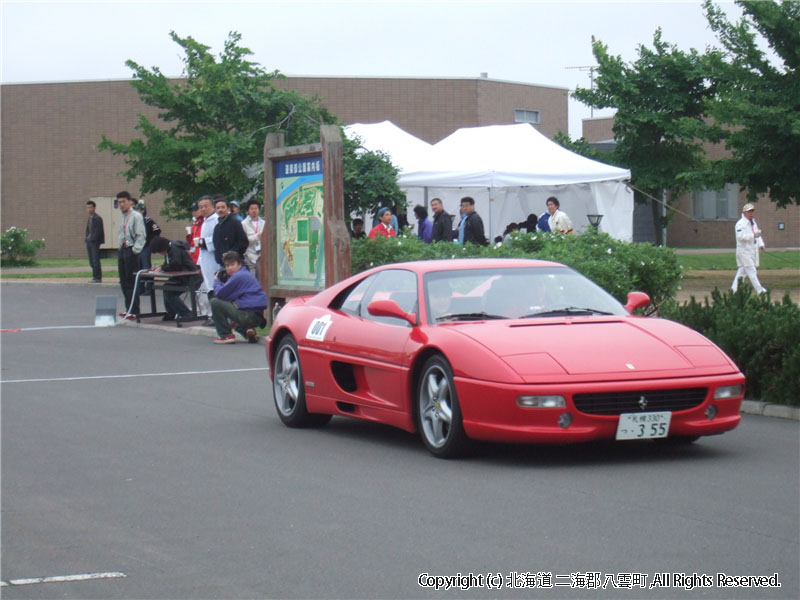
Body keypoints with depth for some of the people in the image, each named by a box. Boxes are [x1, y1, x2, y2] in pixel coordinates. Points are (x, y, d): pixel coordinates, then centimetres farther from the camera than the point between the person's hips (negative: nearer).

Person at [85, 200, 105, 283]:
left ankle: (98, 278, -7)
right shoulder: (89, 218, 16)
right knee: (91, 261, 8)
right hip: (90, 242, 8)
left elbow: (98, 231, -15)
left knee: (95, 261, -9)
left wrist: (92, 239, -18)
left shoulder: (97, 218, -9)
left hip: (95, 242, -8)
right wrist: (87, 239, 10)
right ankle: (95, 277, 13)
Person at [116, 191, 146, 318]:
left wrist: (135, 250, -18)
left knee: (132, 281, -9)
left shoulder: (136, 216, -8)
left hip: (131, 251, -9)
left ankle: (134, 311, -7)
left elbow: (141, 235, -14)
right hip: (122, 250, 9)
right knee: (124, 281, 10)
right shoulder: (123, 217, 17)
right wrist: (121, 249, 15)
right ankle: (128, 309, 18)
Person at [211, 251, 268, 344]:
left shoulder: (238, 276, -12)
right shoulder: (246, 274, 19)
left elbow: (219, 293, -9)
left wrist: (216, 281, 7)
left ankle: (226, 335, -2)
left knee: (215, 302, -7)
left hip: (248, 315, -10)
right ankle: (248, 331, 13)